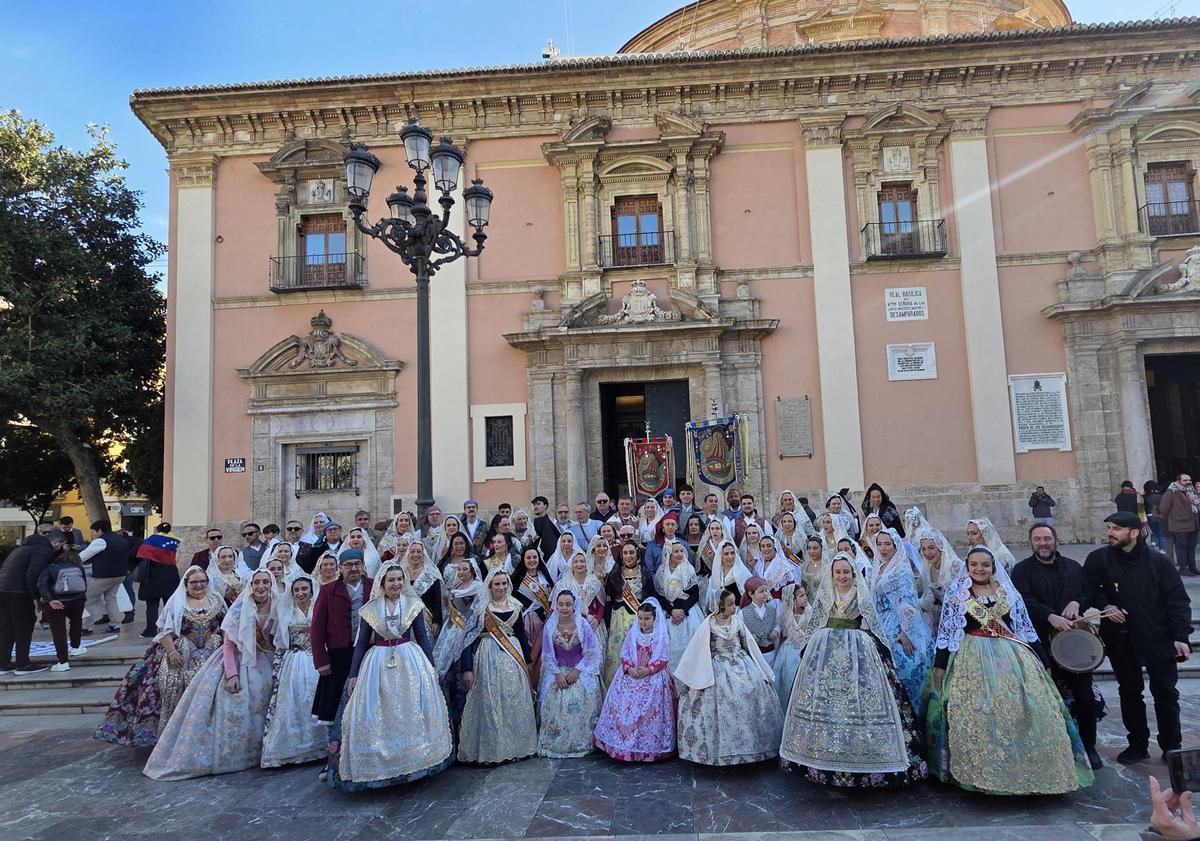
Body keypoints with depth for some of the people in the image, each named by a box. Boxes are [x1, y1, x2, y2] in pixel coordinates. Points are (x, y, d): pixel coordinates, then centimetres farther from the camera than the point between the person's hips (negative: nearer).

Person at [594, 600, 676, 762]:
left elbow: (663, 658, -8)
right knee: (625, 706, -3)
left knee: (650, 710, -8)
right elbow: (624, 654, 3)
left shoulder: (662, 636, -3)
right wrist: (629, 669, -15)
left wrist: (648, 670, -20)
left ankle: (650, 746, 5)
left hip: (654, 678, -3)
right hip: (631, 675, 3)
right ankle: (624, 743, 9)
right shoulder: (632, 633, 5)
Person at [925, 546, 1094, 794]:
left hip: (1012, 658, 3)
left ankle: (1026, 769, 9)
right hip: (972, 660, -3)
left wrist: (1041, 660, 11)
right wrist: (940, 665, -4)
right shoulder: (957, 595, 4)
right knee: (976, 713, -10)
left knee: (1021, 711, -4)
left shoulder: (1009, 593, 12)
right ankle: (981, 772, -1)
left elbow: (1026, 629, 14)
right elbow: (945, 632, 1)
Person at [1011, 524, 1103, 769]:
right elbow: (1025, 601, -13)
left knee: (1085, 696, 5)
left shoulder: (1073, 567, 14)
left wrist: (1077, 603, -5)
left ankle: (1088, 746, 21)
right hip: (1042, 643, -3)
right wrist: (1050, 616, -28)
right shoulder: (1022, 570, 0)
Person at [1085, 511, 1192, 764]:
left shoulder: (1158, 561, -10)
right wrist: (1105, 606, -11)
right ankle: (1137, 744, 27)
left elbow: (1178, 600, -7)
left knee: (1165, 692, 8)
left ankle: (1171, 746, 24)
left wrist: (1180, 636, -12)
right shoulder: (1098, 559, -5)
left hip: (1158, 639, -2)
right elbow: (1089, 590, 7)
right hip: (1121, 640, 2)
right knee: (1129, 692, 13)